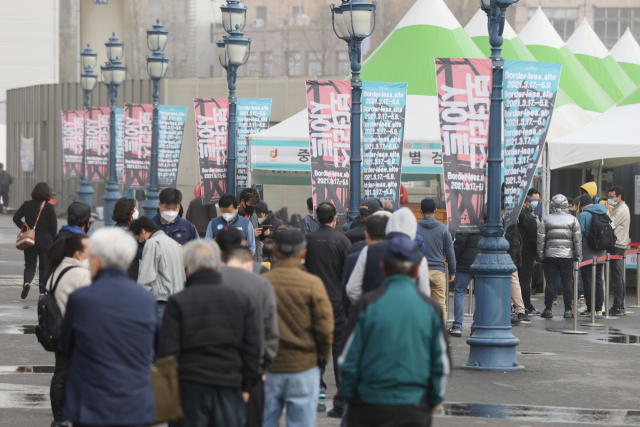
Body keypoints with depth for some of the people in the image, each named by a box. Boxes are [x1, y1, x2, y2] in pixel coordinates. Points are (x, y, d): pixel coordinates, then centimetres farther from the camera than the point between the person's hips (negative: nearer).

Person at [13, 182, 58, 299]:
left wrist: (24, 227, 13)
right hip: (45, 240, -2)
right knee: (44, 267, 10)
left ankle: (26, 281, -22)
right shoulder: (49, 207, -8)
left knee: (30, 265, 8)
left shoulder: (27, 204, 1)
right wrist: (52, 238, 9)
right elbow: (54, 226, -8)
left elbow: (16, 218, -2)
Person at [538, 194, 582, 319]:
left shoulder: (545, 220, 0)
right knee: (567, 283, 5)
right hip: (567, 256, 0)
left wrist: (540, 256, 6)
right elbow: (578, 240, 2)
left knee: (550, 283, 3)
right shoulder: (573, 220, 2)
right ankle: (568, 310, 5)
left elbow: (540, 240, -1)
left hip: (550, 256, 0)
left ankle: (548, 310, 4)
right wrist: (578, 257, 8)